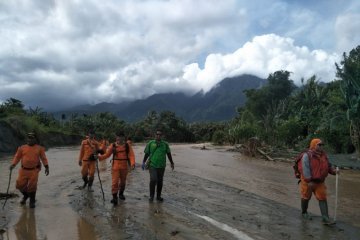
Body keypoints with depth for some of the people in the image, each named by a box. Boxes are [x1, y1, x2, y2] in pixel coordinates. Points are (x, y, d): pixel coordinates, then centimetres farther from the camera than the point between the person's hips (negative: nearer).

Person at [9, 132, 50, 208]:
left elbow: (43, 158, 2)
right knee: (20, 185, 3)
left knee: (32, 186, -3)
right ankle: (25, 195, 35)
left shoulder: (39, 148, 1)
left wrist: (46, 167, -6)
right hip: (24, 170, 2)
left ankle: (32, 201, 18)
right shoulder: (22, 148, 4)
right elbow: (17, 157, 4)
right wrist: (13, 164, -11)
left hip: (34, 171, -2)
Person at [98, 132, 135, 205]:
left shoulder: (128, 146, -3)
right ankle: (114, 197, -1)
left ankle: (121, 193, 37)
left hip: (124, 167, 2)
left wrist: (132, 163, -27)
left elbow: (131, 155, -11)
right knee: (115, 182, -8)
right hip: (115, 167, -2)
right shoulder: (113, 146, -3)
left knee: (123, 181, 17)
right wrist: (99, 157, -17)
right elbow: (107, 154, -2)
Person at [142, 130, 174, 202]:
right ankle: (151, 196, 4)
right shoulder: (150, 143, 1)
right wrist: (143, 162, 0)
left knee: (160, 181, 8)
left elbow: (169, 154, 12)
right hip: (152, 165, -2)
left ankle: (158, 196, 22)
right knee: (153, 180, -12)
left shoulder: (165, 144, 4)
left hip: (161, 166, 2)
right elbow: (146, 154, 6)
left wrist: (172, 163, 16)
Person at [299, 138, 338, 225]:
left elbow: (328, 166, 13)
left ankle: (325, 218, 1)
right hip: (308, 181, -5)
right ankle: (304, 212, 33)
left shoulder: (324, 155, 4)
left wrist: (334, 171, -8)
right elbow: (305, 168, -22)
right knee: (306, 197, 11)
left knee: (322, 198, -1)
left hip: (319, 182, 5)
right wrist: (309, 181, -25)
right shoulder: (307, 155, -17)